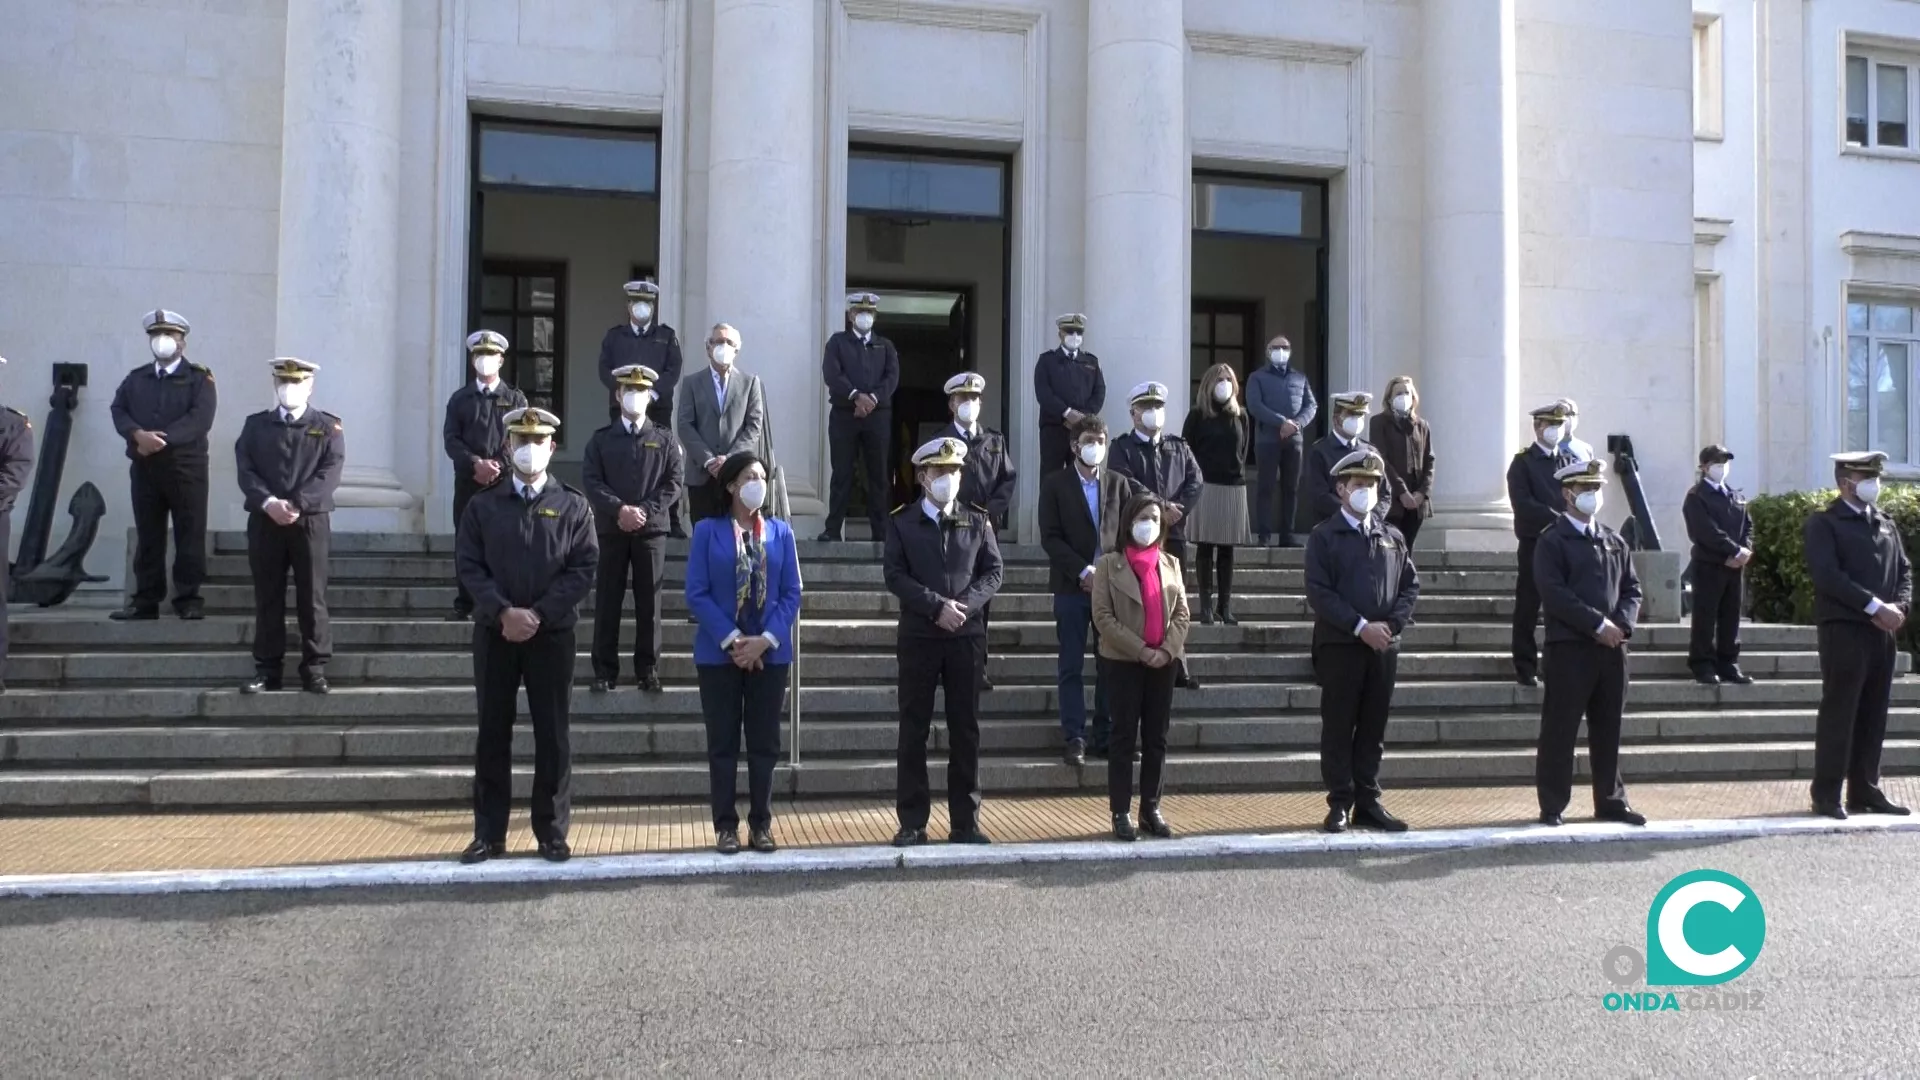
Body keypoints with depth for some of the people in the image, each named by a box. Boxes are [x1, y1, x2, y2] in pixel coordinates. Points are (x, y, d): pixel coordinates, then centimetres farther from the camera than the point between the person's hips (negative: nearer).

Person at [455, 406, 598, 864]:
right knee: (492, 734, 5)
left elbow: (584, 569, -3)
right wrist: (504, 612, -15)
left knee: (552, 735, 2)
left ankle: (552, 833, 11)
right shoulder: (482, 505, 8)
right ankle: (489, 833, 12)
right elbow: (469, 565, 0)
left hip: (552, 634, -1)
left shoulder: (573, 506, 5)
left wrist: (538, 614, -13)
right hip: (494, 633, 1)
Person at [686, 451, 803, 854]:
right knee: (723, 743, 4)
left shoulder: (780, 531, 5)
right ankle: (725, 825, 12)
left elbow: (792, 593, 2)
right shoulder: (707, 531, -1)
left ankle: (761, 823, 16)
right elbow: (697, 593, -6)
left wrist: (765, 640, -11)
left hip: (770, 652, 2)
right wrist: (732, 640, -14)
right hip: (719, 652, -2)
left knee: (765, 743, 6)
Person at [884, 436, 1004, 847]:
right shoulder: (901, 522, 3)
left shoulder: (977, 521, 9)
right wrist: (937, 605, -16)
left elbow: (993, 571, 4)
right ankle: (913, 822, 7)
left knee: (966, 729, 4)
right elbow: (895, 575, -6)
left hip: (966, 636, 2)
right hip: (918, 636, -2)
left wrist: (965, 604, -12)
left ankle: (965, 821, 11)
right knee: (913, 730, 1)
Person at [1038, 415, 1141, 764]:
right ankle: (1074, 738, 5)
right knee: (1071, 667, 1)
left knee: (1111, 665, 3)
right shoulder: (1055, 484, 0)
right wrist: (1084, 572, -14)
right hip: (1072, 587, -2)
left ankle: (1106, 736, 10)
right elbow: (1050, 538, -6)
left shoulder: (1119, 483, 9)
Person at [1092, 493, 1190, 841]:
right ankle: (1120, 813, 4)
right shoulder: (1109, 564, -1)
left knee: (1156, 738, 7)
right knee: (1124, 737, 0)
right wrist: (1140, 650, -15)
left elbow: (1182, 613, 7)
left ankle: (1151, 809, 15)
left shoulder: (1171, 563, 11)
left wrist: (1167, 649, -10)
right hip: (1124, 661, -4)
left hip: (1164, 662, 4)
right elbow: (1102, 617, -8)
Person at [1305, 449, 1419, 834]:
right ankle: (1340, 804, 8)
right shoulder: (1324, 536, -1)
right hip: (1339, 646, -4)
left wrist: (1391, 624, -7)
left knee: (1374, 728, 8)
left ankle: (1368, 802, 16)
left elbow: (1410, 586, 10)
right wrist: (1360, 626, -16)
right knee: (1338, 728, 1)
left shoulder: (1393, 537, 13)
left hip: (1385, 646, 4)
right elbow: (1318, 592, -10)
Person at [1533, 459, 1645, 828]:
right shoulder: (1552, 541, -3)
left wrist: (1621, 624, -5)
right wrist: (1598, 624, -16)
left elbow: (1632, 589, 13)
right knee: (1560, 729, -1)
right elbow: (1554, 594, -13)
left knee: (1608, 728, 11)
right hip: (1569, 646, -6)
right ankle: (1552, 806, 5)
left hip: (1612, 646, 6)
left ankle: (1610, 801, 21)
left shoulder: (1614, 541, 16)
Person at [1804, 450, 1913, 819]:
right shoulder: (1823, 523, -3)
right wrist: (1875, 607, -17)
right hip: (1844, 630, -6)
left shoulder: (1886, 523, 18)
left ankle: (1865, 790, 15)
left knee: (1873, 716, 8)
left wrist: (1900, 606, -3)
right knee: (1838, 713, -5)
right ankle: (1826, 795, 0)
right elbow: (1827, 575, -14)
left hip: (1884, 632, 7)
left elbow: (1904, 570, 17)